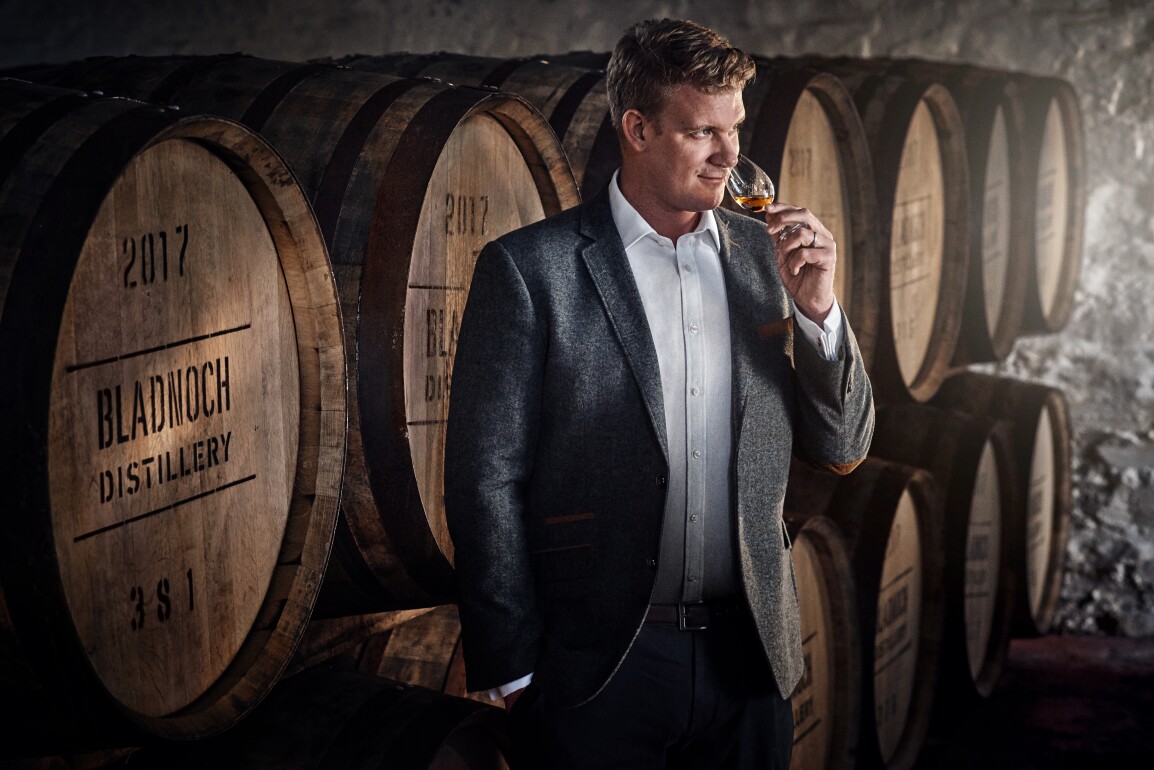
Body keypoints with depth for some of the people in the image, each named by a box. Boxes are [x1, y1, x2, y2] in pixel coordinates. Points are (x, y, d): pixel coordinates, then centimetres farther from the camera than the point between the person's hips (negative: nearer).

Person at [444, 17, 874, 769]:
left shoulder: (763, 254, 6)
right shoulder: (529, 269, -7)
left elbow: (842, 448, 9)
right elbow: (485, 481, -6)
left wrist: (818, 305, -7)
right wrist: (515, 671, -8)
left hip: (748, 655, 4)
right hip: (597, 670, -4)